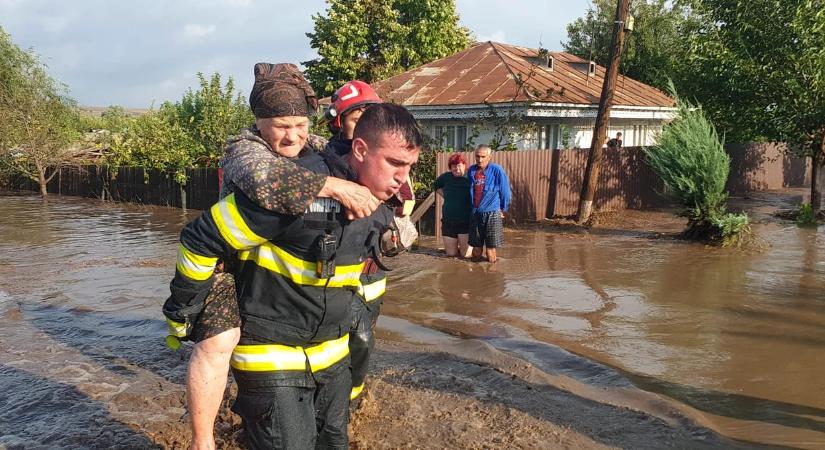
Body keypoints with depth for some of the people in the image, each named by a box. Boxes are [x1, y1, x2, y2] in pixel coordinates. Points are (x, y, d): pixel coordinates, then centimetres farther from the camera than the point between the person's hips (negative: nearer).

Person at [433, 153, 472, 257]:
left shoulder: (470, 178, -8)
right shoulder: (446, 177, 3)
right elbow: (436, 186, 23)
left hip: (466, 221, -3)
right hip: (448, 221, 3)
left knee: (466, 254, -2)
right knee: (451, 253, 9)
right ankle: (457, 245, 41)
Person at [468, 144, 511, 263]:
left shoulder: (497, 170, -8)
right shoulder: (471, 170, 5)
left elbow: (505, 191, 0)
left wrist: (503, 210, 6)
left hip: (492, 213, -4)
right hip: (475, 214, 4)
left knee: (490, 249, -1)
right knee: (476, 249, 10)